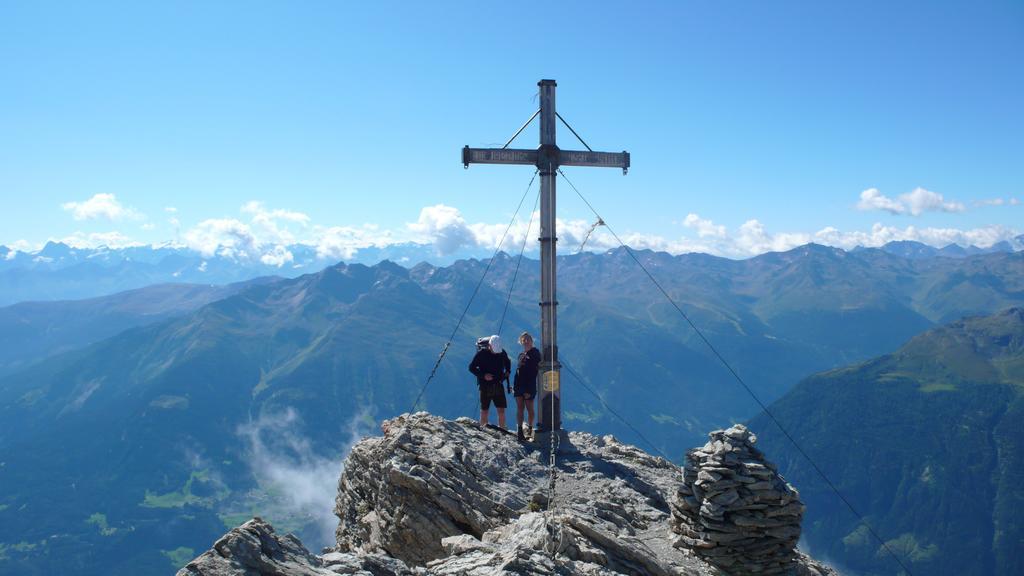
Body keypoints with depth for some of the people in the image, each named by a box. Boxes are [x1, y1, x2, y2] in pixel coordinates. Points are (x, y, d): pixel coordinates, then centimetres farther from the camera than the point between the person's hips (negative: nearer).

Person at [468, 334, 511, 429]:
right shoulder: (481, 353, -9)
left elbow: (508, 363, 23)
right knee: (484, 412, 4)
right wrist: (483, 375, -17)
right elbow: (471, 367, -5)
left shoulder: (502, 353, 1)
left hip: (498, 386, 3)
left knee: (501, 411, -1)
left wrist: (507, 371, 4)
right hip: (485, 386, -2)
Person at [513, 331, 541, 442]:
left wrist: (529, 390, -17)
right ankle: (519, 431, -4)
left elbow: (534, 372, -12)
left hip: (529, 387, -6)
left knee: (529, 408, 3)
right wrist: (514, 386, 14)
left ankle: (530, 429, 18)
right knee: (519, 408, 0)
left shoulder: (535, 353, -6)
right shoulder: (521, 354, 15)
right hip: (519, 386, 6)